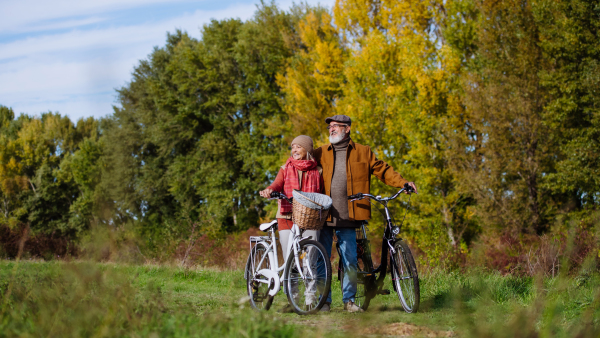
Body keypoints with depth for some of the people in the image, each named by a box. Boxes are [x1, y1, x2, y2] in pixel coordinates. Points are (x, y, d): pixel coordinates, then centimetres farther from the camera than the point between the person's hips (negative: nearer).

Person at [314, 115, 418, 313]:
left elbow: (382, 170, 11)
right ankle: (324, 301, 10)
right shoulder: (320, 153, 12)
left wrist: (403, 183, -1)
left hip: (347, 217, -1)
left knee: (350, 261, -1)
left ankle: (349, 300, 11)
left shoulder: (363, 152, 10)